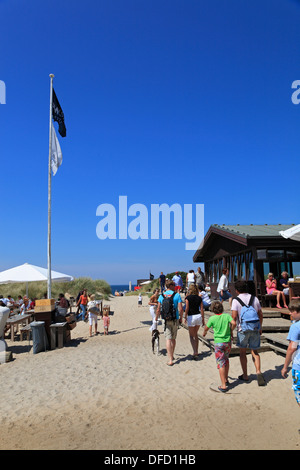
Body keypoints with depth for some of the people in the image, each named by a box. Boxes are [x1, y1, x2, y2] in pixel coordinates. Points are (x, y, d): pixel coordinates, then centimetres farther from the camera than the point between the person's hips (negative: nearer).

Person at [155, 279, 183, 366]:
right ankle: (172, 356, 31)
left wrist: (156, 318, 14)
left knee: (168, 339, -1)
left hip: (166, 320, 0)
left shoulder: (161, 296, 0)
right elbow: (180, 309, -10)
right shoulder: (177, 295, -6)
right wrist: (181, 318, 5)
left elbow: (158, 309, 0)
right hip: (175, 320, 0)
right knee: (173, 339, 16)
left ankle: (170, 360, -7)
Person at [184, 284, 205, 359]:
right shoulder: (199, 298, 4)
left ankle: (195, 352, -8)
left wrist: (185, 317, 0)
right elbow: (202, 309, 4)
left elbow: (187, 308, -10)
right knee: (195, 334, 20)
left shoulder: (188, 297, -7)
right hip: (198, 316, 4)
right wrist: (203, 319, 10)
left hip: (191, 317, -4)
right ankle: (196, 352, 23)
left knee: (191, 336, 5)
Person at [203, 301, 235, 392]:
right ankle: (226, 380, 33)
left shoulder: (212, 318, -8)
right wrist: (231, 331, 4)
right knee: (226, 360, 22)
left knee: (221, 364, 1)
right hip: (228, 341, 3)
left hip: (218, 343, -3)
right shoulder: (227, 315, -3)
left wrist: (204, 333, 26)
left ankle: (223, 385, 0)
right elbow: (234, 323, -16)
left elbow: (206, 328, 3)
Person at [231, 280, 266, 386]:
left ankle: (245, 375, 17)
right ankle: (258, 372, -4)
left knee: (243, 352, 11)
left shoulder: (236, 300, -9)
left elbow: (234, 316, -15)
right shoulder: (255, 298, 3)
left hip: (243, 329, -3)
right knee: (255, 351, 14)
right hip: (255, 329, 3)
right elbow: (260, 314, 8)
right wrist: (260, 327, 19)